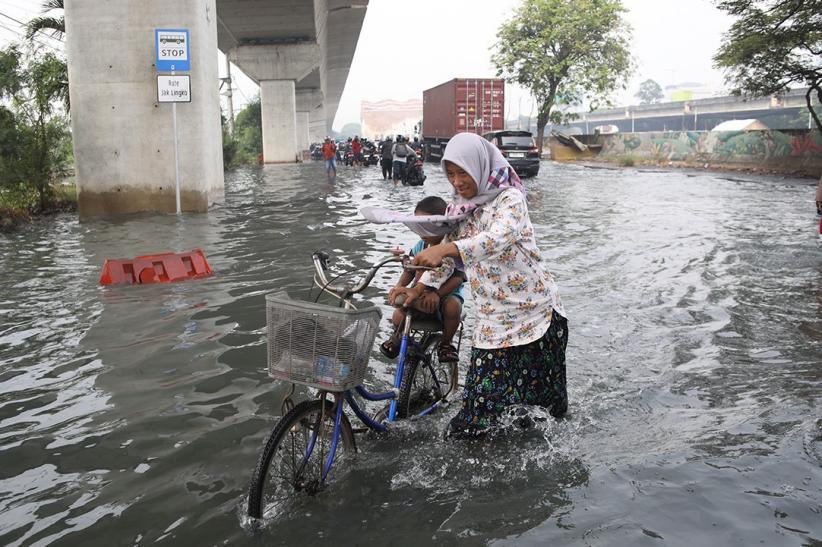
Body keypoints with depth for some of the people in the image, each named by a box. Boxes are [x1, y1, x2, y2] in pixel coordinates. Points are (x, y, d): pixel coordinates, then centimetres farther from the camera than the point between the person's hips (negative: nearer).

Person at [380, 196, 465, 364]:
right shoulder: (419, 246, 1)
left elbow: (458, 278, -22)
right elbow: (409, 272, 11)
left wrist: (437, 294, -36)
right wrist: (399, 286, -11)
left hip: (447, 293, -3)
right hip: (419, 294, 3)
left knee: (453, 305, -39)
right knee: (398, 317, -26)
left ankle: (447, 342, -8)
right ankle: (397, 337, 15)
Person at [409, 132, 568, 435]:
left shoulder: (509, 198, -14)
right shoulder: (458, 208, 8)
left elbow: (500, 236, -35)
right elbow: (446, 259, 15)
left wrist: (445, 248, -47)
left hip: (536, 311, -5)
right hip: (492, 317, 5)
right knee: (482, 388, -1)